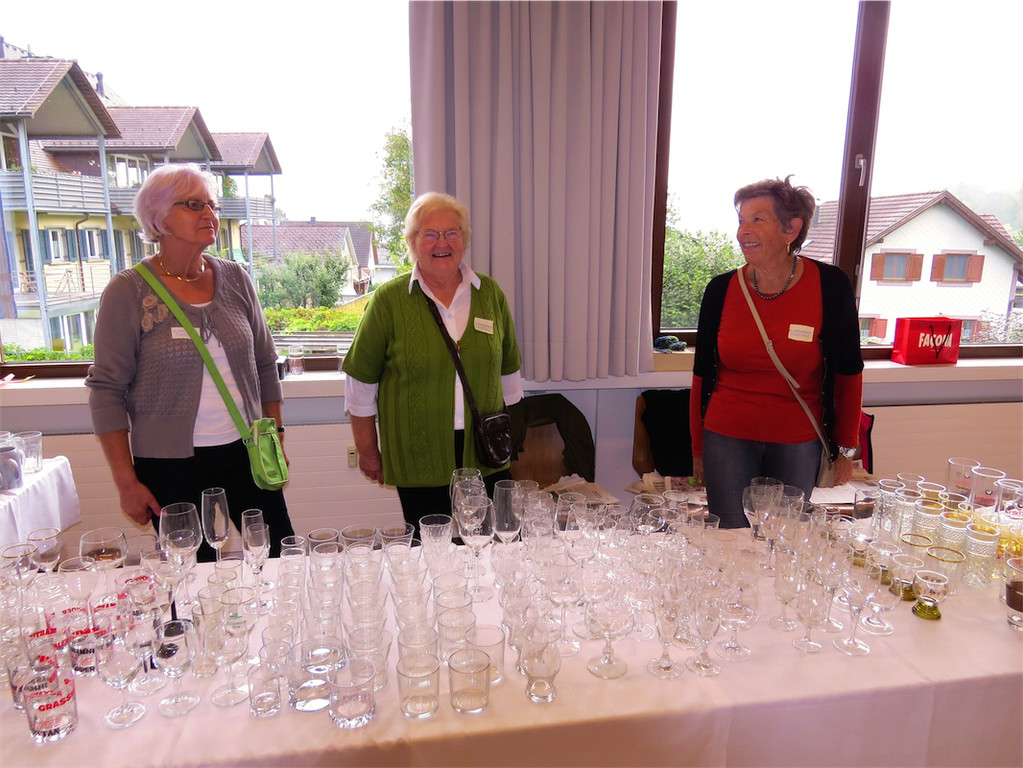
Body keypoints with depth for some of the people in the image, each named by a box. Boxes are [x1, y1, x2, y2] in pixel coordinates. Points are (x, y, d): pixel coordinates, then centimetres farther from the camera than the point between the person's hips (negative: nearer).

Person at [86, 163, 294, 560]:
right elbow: (107, 389, -5)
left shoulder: (235, 279, 4)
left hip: (244, 452, 3)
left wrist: (276, 436, 9)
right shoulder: (129, 292, -6)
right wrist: (126, 482, -7)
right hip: (170, 464, -3)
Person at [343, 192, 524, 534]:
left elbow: (509, 373, 14)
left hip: (486, 458, 3)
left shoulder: (490, 294, 6)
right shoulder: (389, 300, -3)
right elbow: (361, 381, 1)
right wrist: (368, 451, 4)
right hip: (419, 461, -2)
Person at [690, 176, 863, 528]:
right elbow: (702, 375, 4)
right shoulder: (721, 289, -3)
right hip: (727, 440, 1)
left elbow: (848, 373, 2)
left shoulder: (830, 286, -7)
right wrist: (698, 449, 7)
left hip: (798, 445, 0)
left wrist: (845, 449, 6)